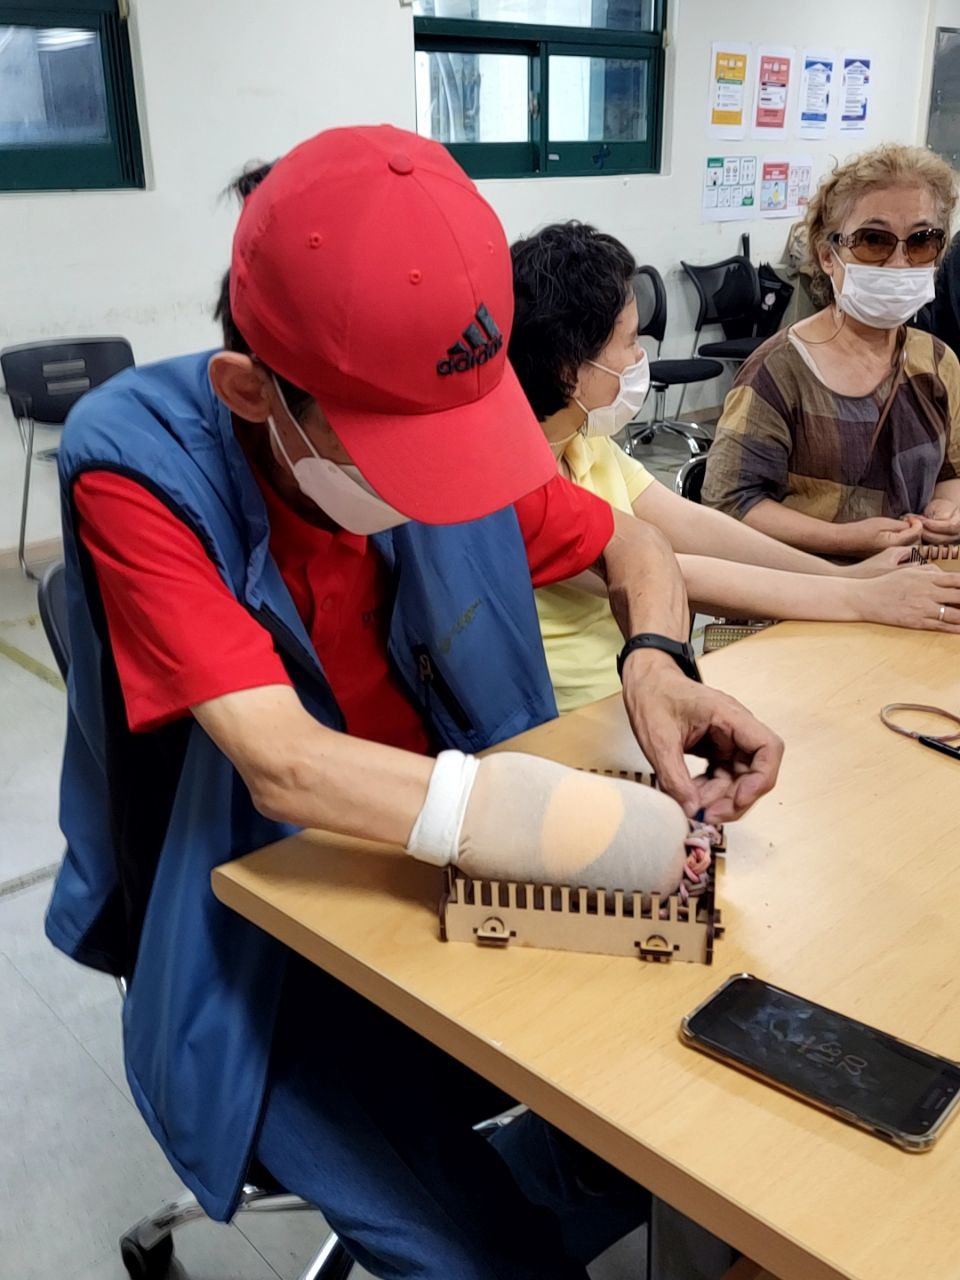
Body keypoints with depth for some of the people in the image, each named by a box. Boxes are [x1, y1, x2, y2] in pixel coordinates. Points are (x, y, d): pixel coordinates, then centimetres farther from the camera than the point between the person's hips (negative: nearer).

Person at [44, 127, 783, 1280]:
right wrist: (578, 825, -36)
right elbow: (286, 765, -30)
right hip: (270, 957, -4)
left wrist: (655, 660, -16)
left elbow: (629, 545, 6)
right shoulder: (141, 469, -21)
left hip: (464, 891, 5)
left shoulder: (440, 425, -8)